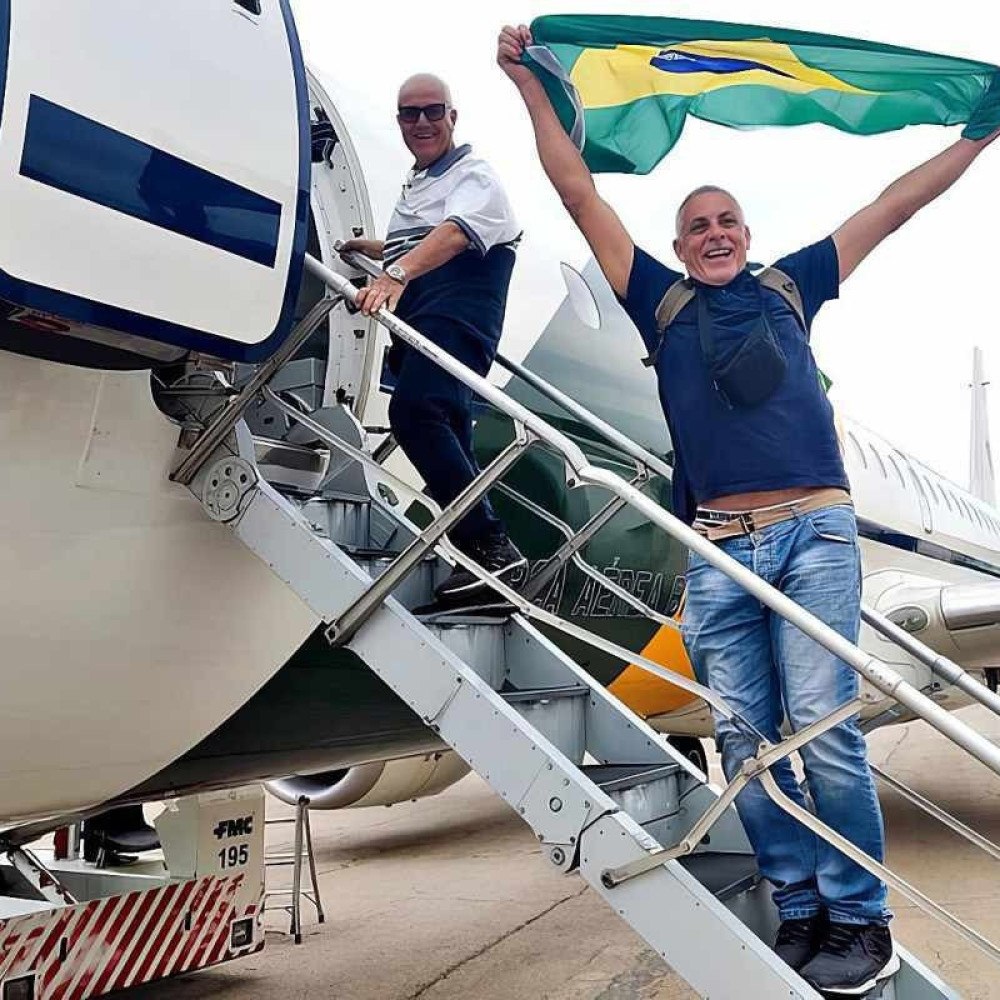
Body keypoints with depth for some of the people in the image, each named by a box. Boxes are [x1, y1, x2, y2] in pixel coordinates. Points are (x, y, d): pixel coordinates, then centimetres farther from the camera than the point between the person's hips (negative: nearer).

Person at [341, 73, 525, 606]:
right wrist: (374, 249, 32)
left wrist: (397, 273, -38)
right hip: (416, 327, 10)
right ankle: (487, 555, 14)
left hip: (456, 321, -10)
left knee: (414, 410, -29)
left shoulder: (474, 175, -1)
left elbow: (453, 234, -24)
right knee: (447, 439, 8)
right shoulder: (414, 183, 26)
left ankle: (490, 545, -31)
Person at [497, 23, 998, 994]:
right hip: (717, 549, 2)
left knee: (824, 727, -9)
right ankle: (800, 913, 13)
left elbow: (895, 203, 24)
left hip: (814, 531, -1)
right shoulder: (662, 302, 16)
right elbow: (578, 193, 17)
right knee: (746, 744, 2)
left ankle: (861, 921, 3)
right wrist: (527, 80, 18)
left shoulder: (790, 287, 18)